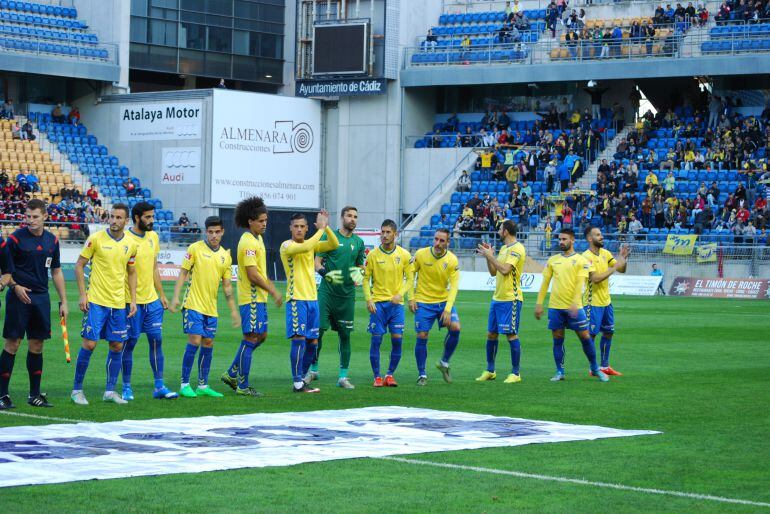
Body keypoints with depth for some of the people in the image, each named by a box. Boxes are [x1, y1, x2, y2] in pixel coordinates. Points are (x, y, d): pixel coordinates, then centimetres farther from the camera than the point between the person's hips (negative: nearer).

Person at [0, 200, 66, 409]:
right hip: (19, 298, -5)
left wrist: (63, 302, 13)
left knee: (37, 345, 8)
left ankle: (34, 395, 15)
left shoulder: (52, 240, 8)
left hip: (41, 298, 5)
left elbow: (56, 271, 16)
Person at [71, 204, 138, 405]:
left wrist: (133, 300, 9)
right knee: (89, 343, -7)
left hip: (119, 303, 4)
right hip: (96, 300, -4)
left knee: (117, 346, 5)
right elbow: (79, 265, -2)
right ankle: (77, 389, 5)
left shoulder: (130, 245, 6)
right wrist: (82, 294, -8)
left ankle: (110, 391, 15)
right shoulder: (96, 239, -6)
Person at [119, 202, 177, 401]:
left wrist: (162, 295, 17)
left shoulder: (153, 237, 10)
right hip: (132, 301, -6)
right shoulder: (126, 239, -11)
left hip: (152, 299, 6)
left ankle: (159, 386, 8)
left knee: (156, 340, 4)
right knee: (130, 343, 1)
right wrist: (127, 301, -15)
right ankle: (126, 388, 10)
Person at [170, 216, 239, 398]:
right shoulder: (195, 248, -4)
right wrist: (176, 297, -12)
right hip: (193, 304, -5)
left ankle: (203, 385, 13)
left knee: (208, 344, 5)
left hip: (211, 308, 5)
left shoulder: (225, 256, 10)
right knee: (194, 341, -10)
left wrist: (233, 310, 10)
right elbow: (183, 273, -3)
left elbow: (227, 285, 14)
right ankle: (184, 385, -3)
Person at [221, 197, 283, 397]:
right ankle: (243, 386, 0)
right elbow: (253, 275, -22)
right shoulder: (248, 242, -17)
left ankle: (232, 374, 21)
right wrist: (273, 291, -16)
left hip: (259, 298, 10)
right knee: (251, 339, -6)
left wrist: (272, 289, 17)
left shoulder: (257, 239, 15)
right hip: (251, 298, -10)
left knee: (260, 336, 15)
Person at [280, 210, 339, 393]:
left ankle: (303, 377, 21)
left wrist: (326, 226, -5)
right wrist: (321, 229, -18)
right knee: (299, 339, -12)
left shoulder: (312, 244, 14)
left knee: (312, 341, 9)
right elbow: (305, 247, -26)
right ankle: (298, 383, -10)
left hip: (312, 298, 7)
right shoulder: (287, 246, -7)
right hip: (296, 299, -7)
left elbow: (334, 245, 7)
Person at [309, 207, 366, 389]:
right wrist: (325, 272, -22)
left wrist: (360, 273, -3)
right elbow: (317, 261, -2)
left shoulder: (359, 242, 10)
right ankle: (313, 369, 12)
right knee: (318, 330, -5)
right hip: (326, 291, -3)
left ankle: (343, 376, 10)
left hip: (347, 294, 3)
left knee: (345, 335, 4)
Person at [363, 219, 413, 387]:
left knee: (397, 339, -5)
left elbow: (410, 278, 6)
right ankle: (377, 377, 5)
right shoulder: (373, 254, 0)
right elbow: (366, 278, 3)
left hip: (396, 303, 1)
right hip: (378, 303, -1)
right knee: (376, 339, -4)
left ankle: (390, 375, 9)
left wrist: (400, 294, -10)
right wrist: (368, 299, -9)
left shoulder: (404, 255, 2)